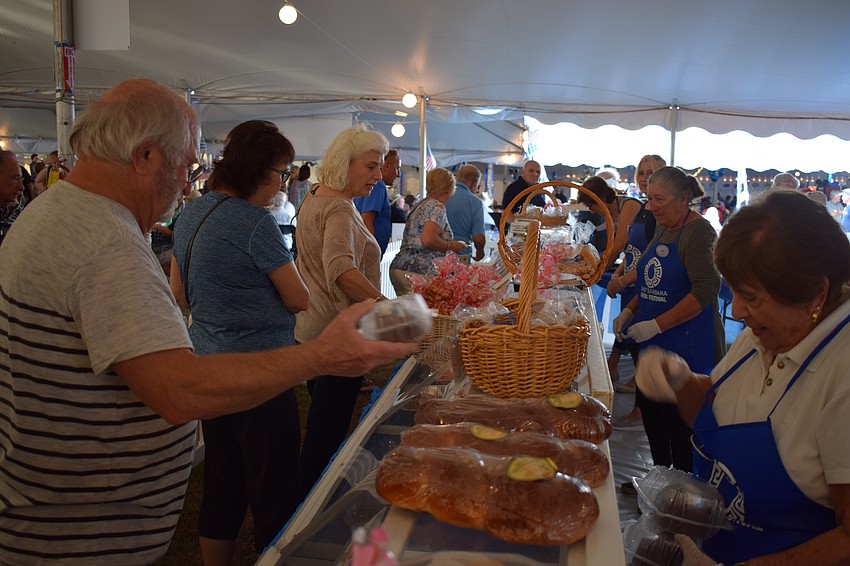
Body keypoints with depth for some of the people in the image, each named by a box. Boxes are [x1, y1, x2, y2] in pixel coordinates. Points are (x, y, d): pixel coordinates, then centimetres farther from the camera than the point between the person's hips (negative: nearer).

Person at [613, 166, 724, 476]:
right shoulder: (663, 229, 12)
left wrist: (656, 325, -23)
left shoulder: (699, 232, -15)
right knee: (650, 409, 15)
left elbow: (705, 291, -24)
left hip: (689, 346, -9)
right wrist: (630, 311, 10)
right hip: (655, 345, 9)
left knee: (680, 423, -1)